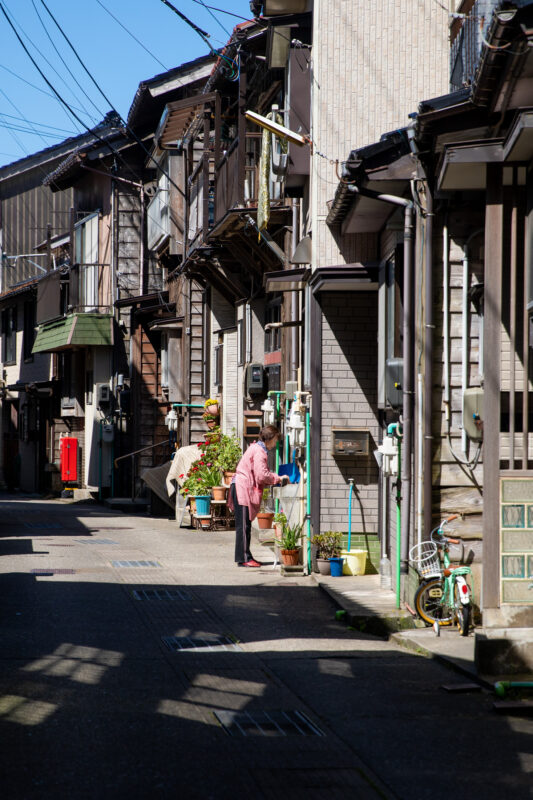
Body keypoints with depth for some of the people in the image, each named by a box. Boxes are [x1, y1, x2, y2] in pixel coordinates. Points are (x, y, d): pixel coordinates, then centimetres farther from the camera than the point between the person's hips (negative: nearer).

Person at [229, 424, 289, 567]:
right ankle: (243, 558, -6)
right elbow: (262, 475, -20)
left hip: (242, 489, 11)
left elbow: (260, 475, 20)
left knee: (245, 525, 13)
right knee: (243, 525, -7)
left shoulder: (257, 448, 18)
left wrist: (275, 478, 8)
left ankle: (245, 557, 17)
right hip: (243, 490, -11)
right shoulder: (259, 452, -14)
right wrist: (278, 479, -7)